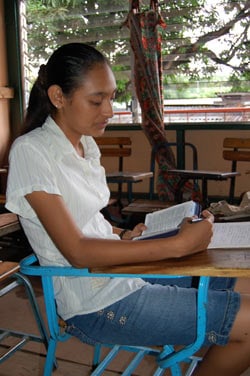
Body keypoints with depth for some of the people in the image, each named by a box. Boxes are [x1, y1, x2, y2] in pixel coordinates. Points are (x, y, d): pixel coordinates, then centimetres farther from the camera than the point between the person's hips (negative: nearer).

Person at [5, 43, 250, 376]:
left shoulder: (86, 144, 8)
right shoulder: (30, 151, -16)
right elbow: (77, 252, -21)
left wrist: (124, 235, -2)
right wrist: (177, 245, -24)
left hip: (121, 269, 8)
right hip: (96, 302, -8)